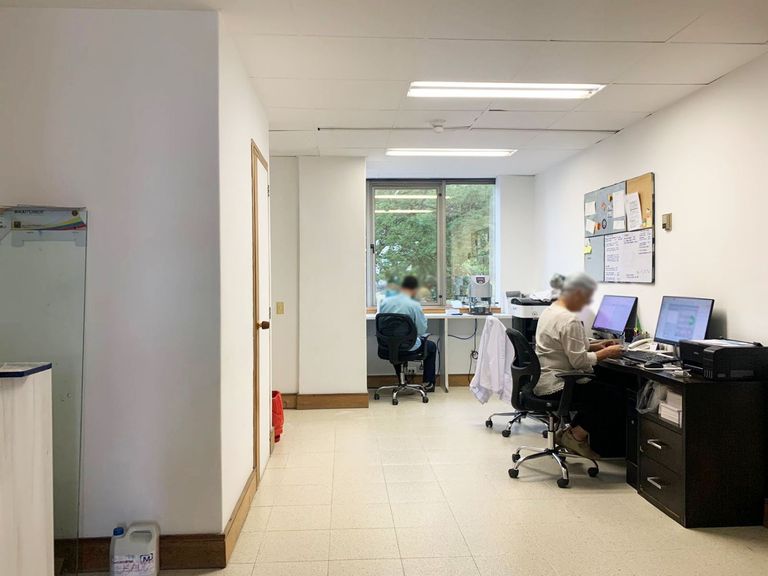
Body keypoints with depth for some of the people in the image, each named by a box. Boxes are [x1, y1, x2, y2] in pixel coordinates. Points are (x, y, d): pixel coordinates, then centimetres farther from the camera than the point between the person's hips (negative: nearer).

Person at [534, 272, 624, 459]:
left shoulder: (550, 310, 10)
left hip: (542, 380, 10)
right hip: (555, 386, -10)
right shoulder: (569, 320, -21)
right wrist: (606, 353, -9)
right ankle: (576, 436, 4)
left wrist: (596, 346, 11)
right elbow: (579, 361, -22)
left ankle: (572, 433, 15)